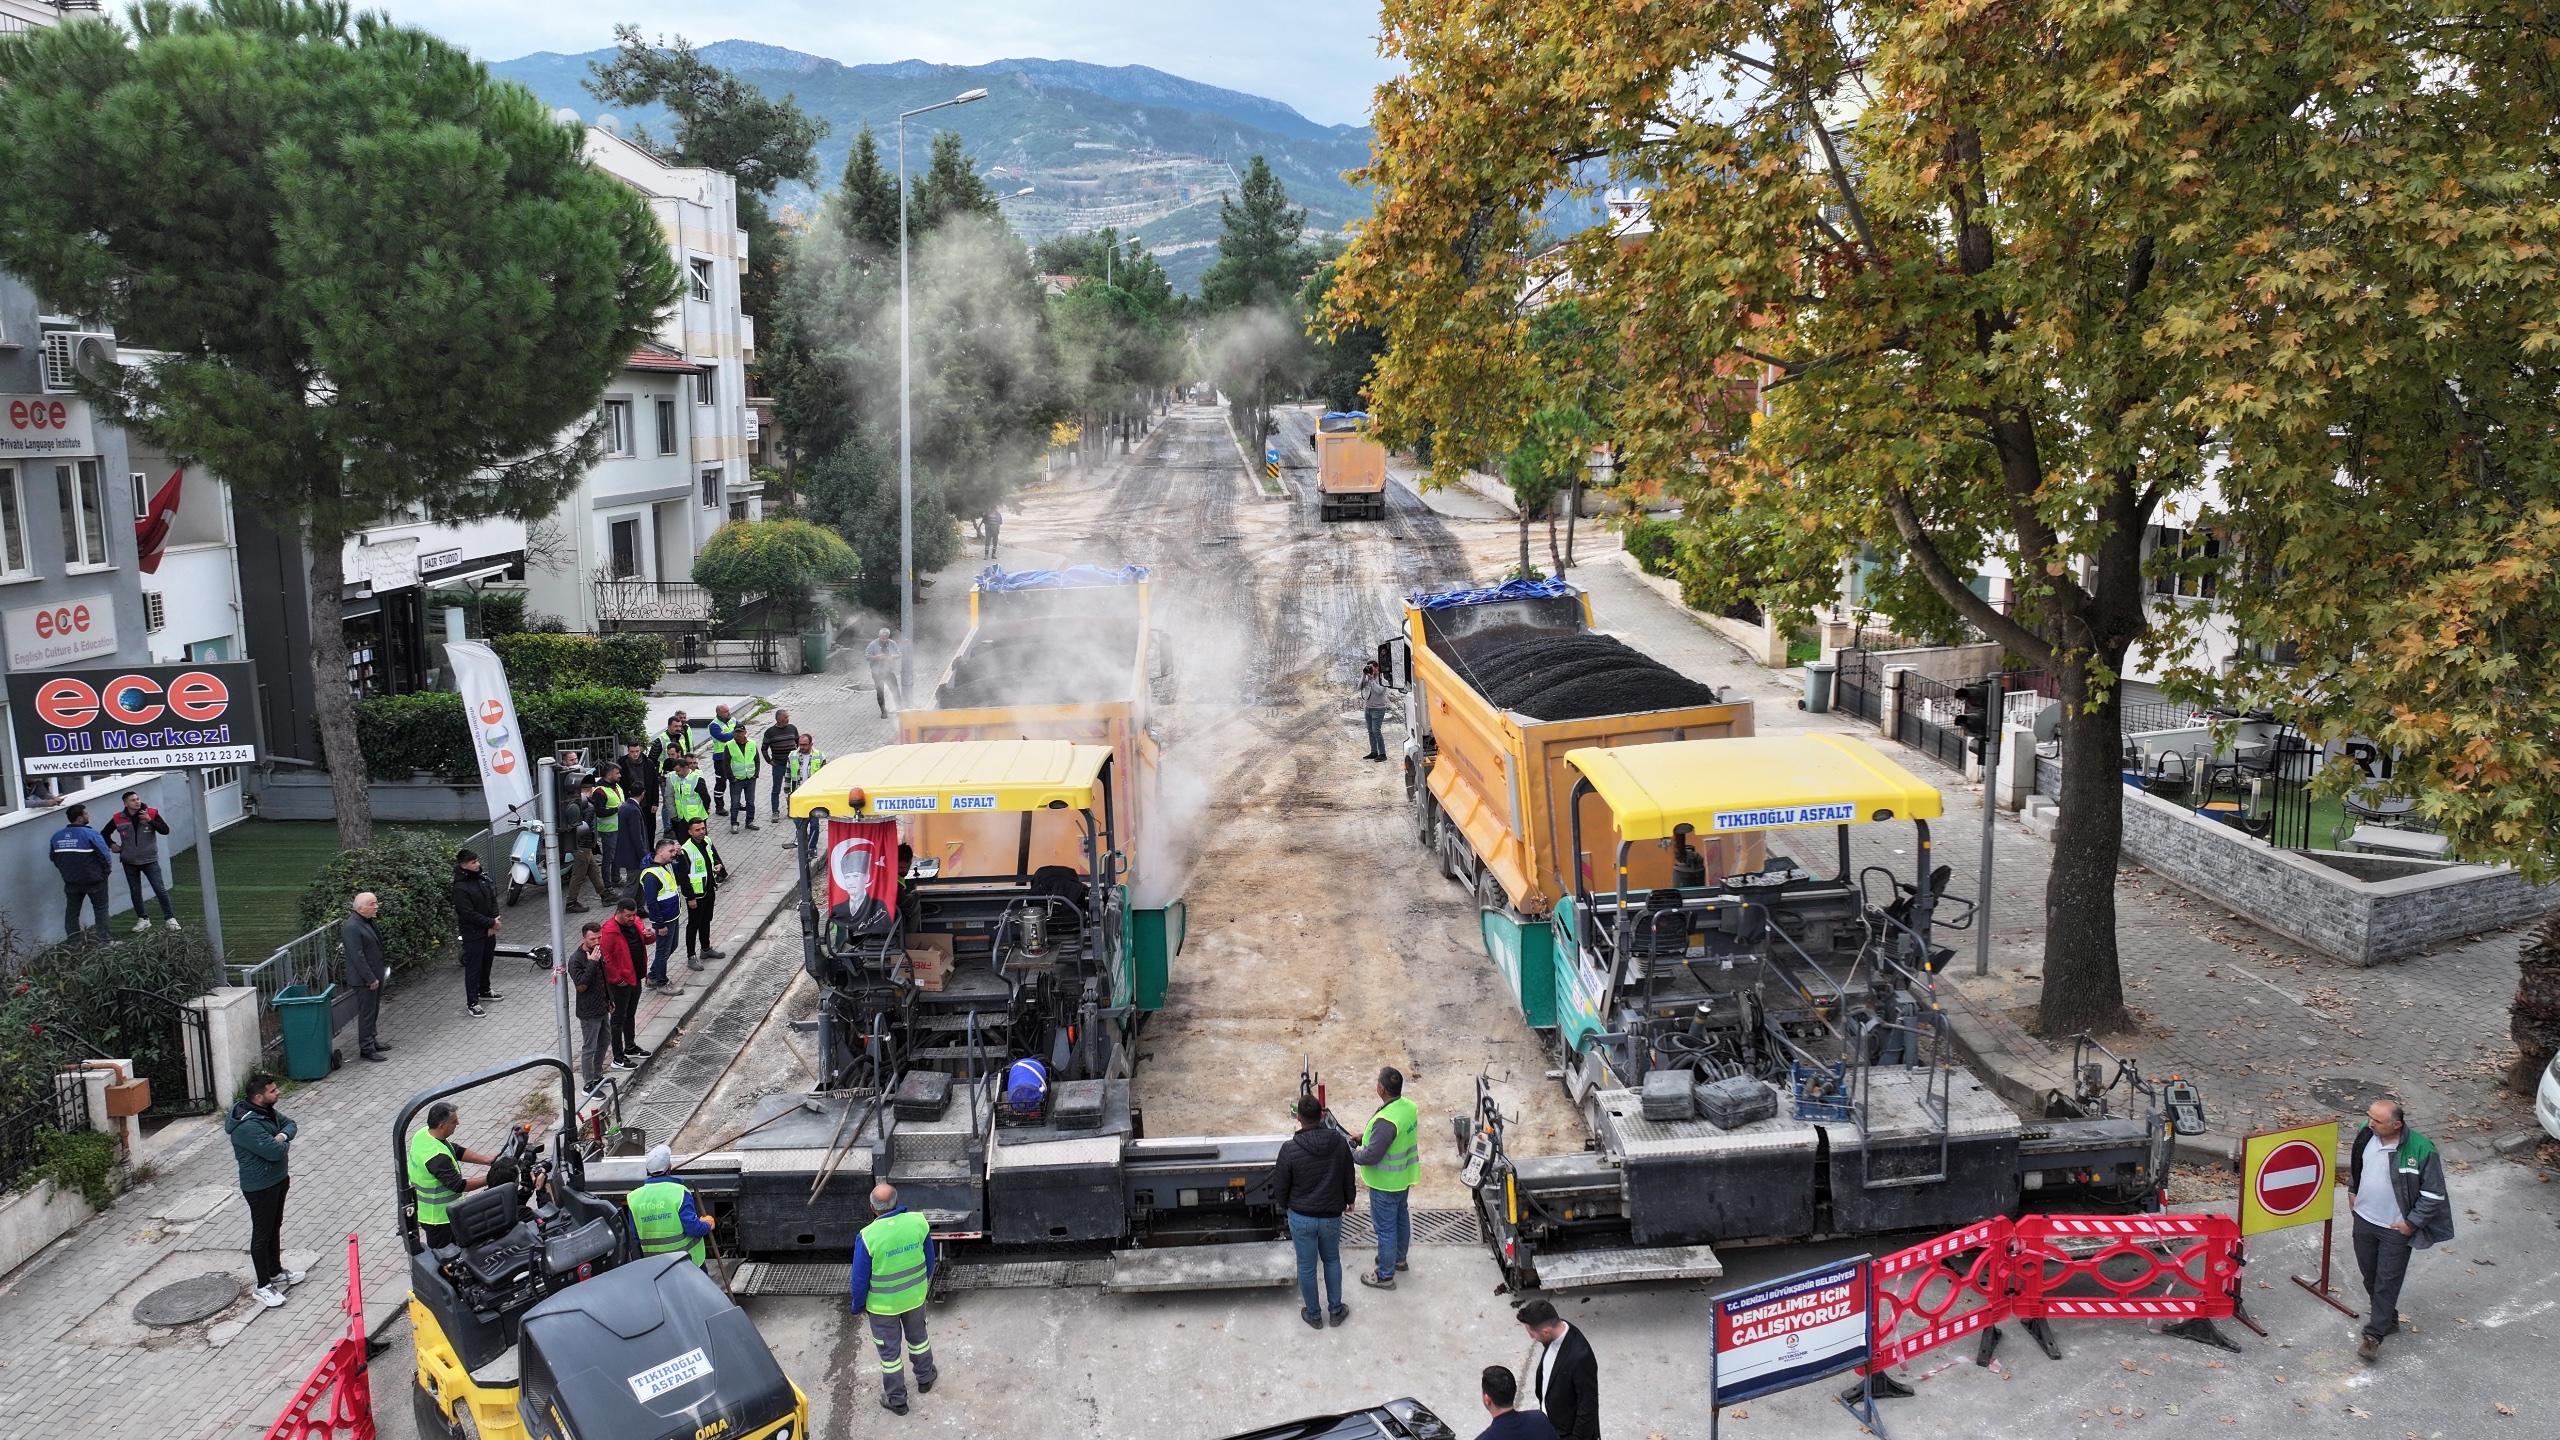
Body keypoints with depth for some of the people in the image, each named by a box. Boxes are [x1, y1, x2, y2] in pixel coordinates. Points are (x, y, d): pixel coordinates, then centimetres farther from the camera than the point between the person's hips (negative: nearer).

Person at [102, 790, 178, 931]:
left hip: (150, 860, -2)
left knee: (160, 889, -6)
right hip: (130, 862, 2)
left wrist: (150, 821, -25)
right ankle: (142, 919, 21)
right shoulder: (118, 819, -3)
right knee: (135, 892, 10)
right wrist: (112, 845, 0)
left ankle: (170, 918, 2)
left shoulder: (151, 813, -7)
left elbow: (165, 830, -14)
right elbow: (105, 833, 14)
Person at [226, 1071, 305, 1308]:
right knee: (262, 1234, 3)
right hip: (260, 1187, -9)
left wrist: (283, 1135, -14)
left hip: (278, 1178, 9)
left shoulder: (267, 1111, 0)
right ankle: (262, 1287, 15)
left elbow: (290, 1123, 9)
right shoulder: (246, 1126, -31)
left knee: (275, 1228, 22)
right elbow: (275, 1151, -33)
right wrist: (283, 1144, -10)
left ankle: (276, 1272, 38)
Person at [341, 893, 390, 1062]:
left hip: (375, 975, 9)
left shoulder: (368, 921, 7)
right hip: (364, 979, -9)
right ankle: (366, 1049, 7)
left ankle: (372, 1041, 31)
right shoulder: (351, 927, -23)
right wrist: (370, 978, -22)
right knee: (367, 1014, -1)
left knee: (374, 1012, 19)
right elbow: (357, 956, -24)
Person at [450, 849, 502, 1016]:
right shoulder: (460, 888, -21)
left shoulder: (482, 879, 3)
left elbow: (493, 900, 7)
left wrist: (493, 923, -6)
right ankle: (472, 1002, 9)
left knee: (487, 962, 22)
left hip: (489, 931, 8)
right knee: (473, 968, 1)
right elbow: (469, 914, -23)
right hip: (472, 933, -8)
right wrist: (491, 922, -17)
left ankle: (484, 991, 40)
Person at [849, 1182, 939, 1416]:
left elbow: (860, 1278, -16)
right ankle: (925, 1379, 49)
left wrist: (858, 1305, 2)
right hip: (915, 1296, 4)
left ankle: (896, 1399, 32)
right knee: (918, 1337, 29)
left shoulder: (867, 1237, -29)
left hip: (882, 1304, -3)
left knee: (890, 1351, 16)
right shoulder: (919, 1222, -17)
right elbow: (929, 1259, -1)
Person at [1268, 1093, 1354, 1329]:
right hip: (1332, 1215, 3)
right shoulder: (1340, 1143, -11)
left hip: (1301, 1217, -3)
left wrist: (1285, 1206, 11)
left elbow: (1280, 1186, -10)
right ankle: (1335, 1310, 32)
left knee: (1306, 1266, 15)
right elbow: (1348, 1177, 3)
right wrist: (1348, 1200, 23)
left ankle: (1313, 1315, 30)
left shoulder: (1290, 1149, -21)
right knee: (1332, 1260, 25)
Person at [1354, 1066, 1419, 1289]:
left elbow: (1371, 1155, -30)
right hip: (1404, 1177, 9)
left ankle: (1385, 1276, 21)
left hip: (1386, 1184, -9)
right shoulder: (1409, 1107, -7)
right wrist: (1364, 1138, 11)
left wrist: (1349, 1154, -12)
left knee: (1385, 1228, 7)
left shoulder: (1386, 1120, -35)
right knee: (1401, 1217, 26)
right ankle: (1400, 1258, 47)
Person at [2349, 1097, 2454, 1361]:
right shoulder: (2367, 1134, -10)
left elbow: (2433, 1193, -16)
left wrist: (2412, 1223, -15)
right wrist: (2353, 1191, 18)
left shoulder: (2421, 1150, -25)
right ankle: (2388, 1317, 41)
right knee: (2370, 1275, 19)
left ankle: (2374, 1335, 12)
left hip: (2396, 1229, -5)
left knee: (2387, 1282, 3)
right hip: (2364, 1220, 5)